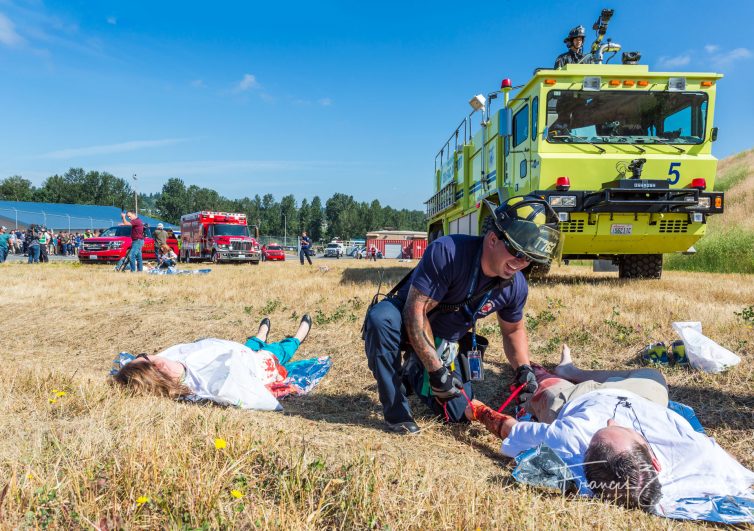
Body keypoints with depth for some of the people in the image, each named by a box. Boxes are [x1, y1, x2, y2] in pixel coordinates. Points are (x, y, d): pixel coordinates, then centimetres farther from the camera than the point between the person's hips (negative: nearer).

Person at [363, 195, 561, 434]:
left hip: (445, 342, 6)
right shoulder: (447, 252, -35)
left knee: (458, 413, 4)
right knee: (381, 317, -40)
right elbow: (416, 309, -33)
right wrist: (436, 369, -35)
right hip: (410, 325, -5)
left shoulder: (516, 286, -14)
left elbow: (514, 331, 6)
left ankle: (414, 373, 34)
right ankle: (397, 413, -22)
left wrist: (524, 367, -12)